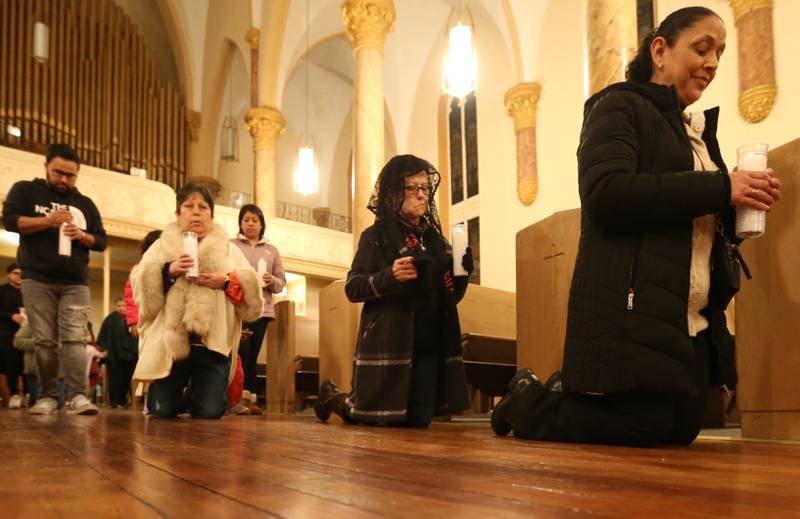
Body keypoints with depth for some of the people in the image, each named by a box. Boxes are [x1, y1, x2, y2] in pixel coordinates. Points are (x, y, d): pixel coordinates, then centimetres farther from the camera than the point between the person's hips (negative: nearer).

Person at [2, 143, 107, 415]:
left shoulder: (85, 203, 17)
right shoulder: (25, 190, 10)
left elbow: (101, 240, 15)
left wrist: (81, 235, -7)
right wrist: (48, 221, -14)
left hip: (75, 283, 2)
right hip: (37, 280, -1)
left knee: (75, 339, -11)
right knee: (44, 341, -2)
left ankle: (77, 396, -17)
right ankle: (48, 396, 4)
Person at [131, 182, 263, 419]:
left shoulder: (228, 250, 14)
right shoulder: (161, 246, 13)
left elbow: (251, 295, 4)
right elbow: (141, 290, -1)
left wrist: (227, 282, -13)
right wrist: (168, 271, -16)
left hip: (213, 342, 0)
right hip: (170, 341, 0)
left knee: (209, 413, -3)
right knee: (162, 411, -1)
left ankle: (196, 395, 32)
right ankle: (181, 396, 35)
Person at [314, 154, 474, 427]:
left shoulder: (435, 238, 14)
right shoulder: (376, 236, -2)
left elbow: (451, 296, 17)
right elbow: (352, 287, -8)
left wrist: (462, 272, -4)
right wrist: (389, 276, -25)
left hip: (430, 346, 5)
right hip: (389, 345, -5)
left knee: (418, 421, 3)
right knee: (378, 420, 0)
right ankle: (332, 396, 31)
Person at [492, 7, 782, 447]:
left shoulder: (697, 132, 22)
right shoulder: (620, 106, -2)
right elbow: (605, 193, -20)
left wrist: (739, 205, 2)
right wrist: (719, 188, -19)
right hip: (632, 312, -8)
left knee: (680, 430, 4)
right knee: (645, 428, -12)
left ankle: (563, 396, 26)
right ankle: (528, 402, 13)